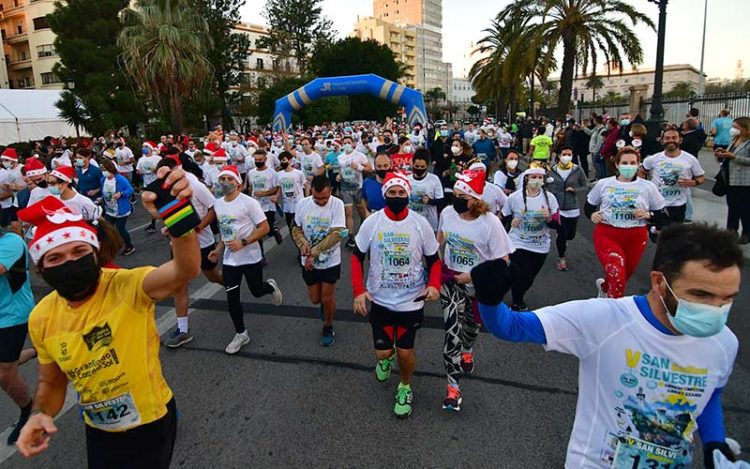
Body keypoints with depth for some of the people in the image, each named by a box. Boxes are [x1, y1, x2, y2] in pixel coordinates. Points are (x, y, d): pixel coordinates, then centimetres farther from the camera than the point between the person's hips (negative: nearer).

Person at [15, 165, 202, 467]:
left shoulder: (127, 286, -25)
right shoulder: (41, 317, -7)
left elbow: (186, 270, -48)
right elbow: (51, 382, 8)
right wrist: (40, 413, -13)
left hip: (151, 423, -5)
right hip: (98, 431, 6)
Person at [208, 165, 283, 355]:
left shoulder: (249, 202, -15)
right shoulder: (218, 204, 4)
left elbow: (265, 228, -16)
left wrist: (243, 243, -24)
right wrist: (219, 250, 5)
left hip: (251, 258, -4)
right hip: (229, 259, 5)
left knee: (257, 291, 10)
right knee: (232, 298, 4)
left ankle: (271, 286, 47)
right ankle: (241, 334, 21)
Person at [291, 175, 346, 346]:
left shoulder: (337, 204, -18)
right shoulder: (303, 204, -8)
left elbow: (337, 234, -23)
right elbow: (296, 228, 3)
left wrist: (314, 253, -23)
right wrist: (303, 244, -18)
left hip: (330, 261, -3)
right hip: (308, 262, 3)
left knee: (327, 298, 5)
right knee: (315, 299, 13)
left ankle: (328, 328, 32)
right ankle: (324, 304, 49)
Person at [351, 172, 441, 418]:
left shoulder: (420, 224, -9)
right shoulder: (371, 223, -9)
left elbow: (433, 259, 0)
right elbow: (357, 257, -1)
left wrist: (434, 285, -18)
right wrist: (358, 291, -12)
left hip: (412, 302, -1)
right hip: (380, 300, 1)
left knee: (405, 351, 6)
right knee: (382, 352, 8)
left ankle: (405, 387, 39)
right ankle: (387, 357, 48)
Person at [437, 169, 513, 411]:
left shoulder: (490, 223, -25)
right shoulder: (447, 213, -14)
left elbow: (502, 261, -21)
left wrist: (472, 276, -24)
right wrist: (441, 267, 11)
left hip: (478, 285, -1)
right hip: (451, 281, 1)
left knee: (471, 324, 23)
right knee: (451, 330, -6)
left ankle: (467, 351, 58)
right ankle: (453, 386, 7)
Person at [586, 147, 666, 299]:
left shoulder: (648, 187, 0)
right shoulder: (604, 183, 1)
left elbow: (662, 216, 5)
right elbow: (589, 205, 13)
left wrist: (648, 215, -15)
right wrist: (592, 214, -8)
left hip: (635, 237, 2)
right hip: (606, 234, -2)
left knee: (624, 276, 18)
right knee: (618, 277, -19)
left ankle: (604, 286, 50)